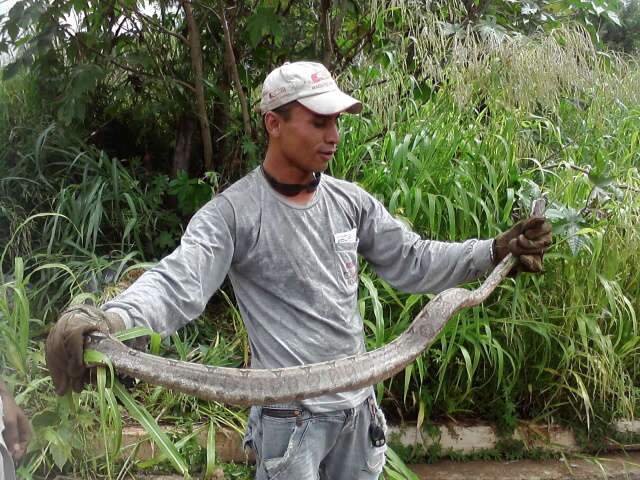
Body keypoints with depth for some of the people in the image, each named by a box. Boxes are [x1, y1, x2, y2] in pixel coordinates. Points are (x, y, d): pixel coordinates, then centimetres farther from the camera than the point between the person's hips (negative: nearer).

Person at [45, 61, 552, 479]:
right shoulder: (232, 212, -15)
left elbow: (413, 262, 6)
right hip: (290, 413, -5)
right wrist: (109, 319, -47)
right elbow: (177, 282, -27)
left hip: (357, 401, 6)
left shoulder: (350, 201, 3)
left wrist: (495, 251, -5)